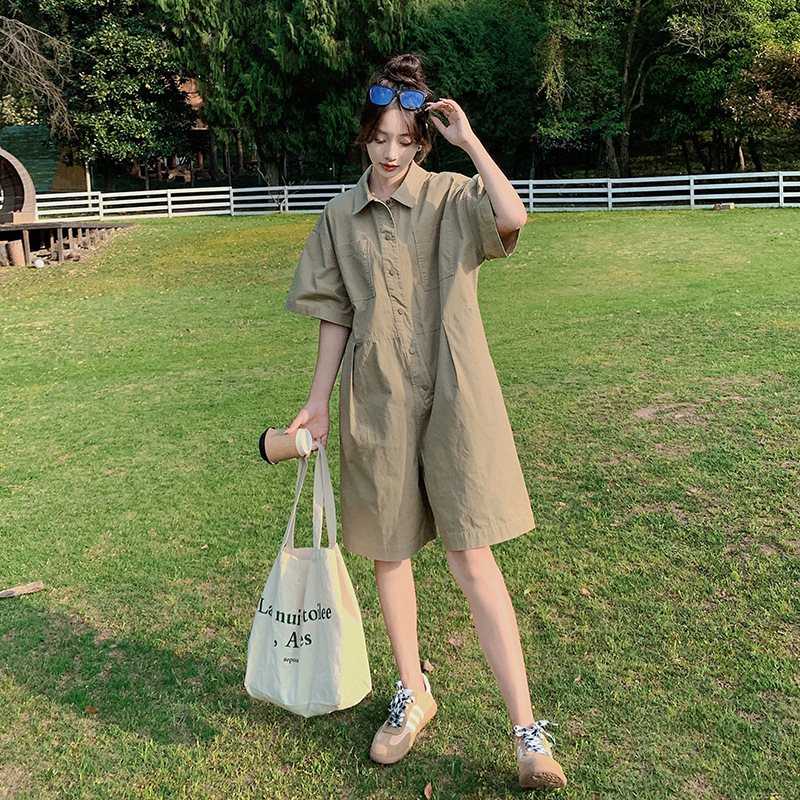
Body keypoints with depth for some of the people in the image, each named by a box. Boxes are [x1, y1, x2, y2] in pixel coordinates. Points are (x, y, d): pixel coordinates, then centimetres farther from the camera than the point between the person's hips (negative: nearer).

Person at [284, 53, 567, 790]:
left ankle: (528, 733, 3)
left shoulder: (452, 198, -1)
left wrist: (469, 139, -14)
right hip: (375, 403, 4)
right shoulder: (341, 217, 8)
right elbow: (335, 317, 11)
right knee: (388, 552, 12)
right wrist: (319, 403, 9)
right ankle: (413, 695, 33)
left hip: (451, 398, -3)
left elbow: (513, 217, -23)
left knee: (473, 559, -6)